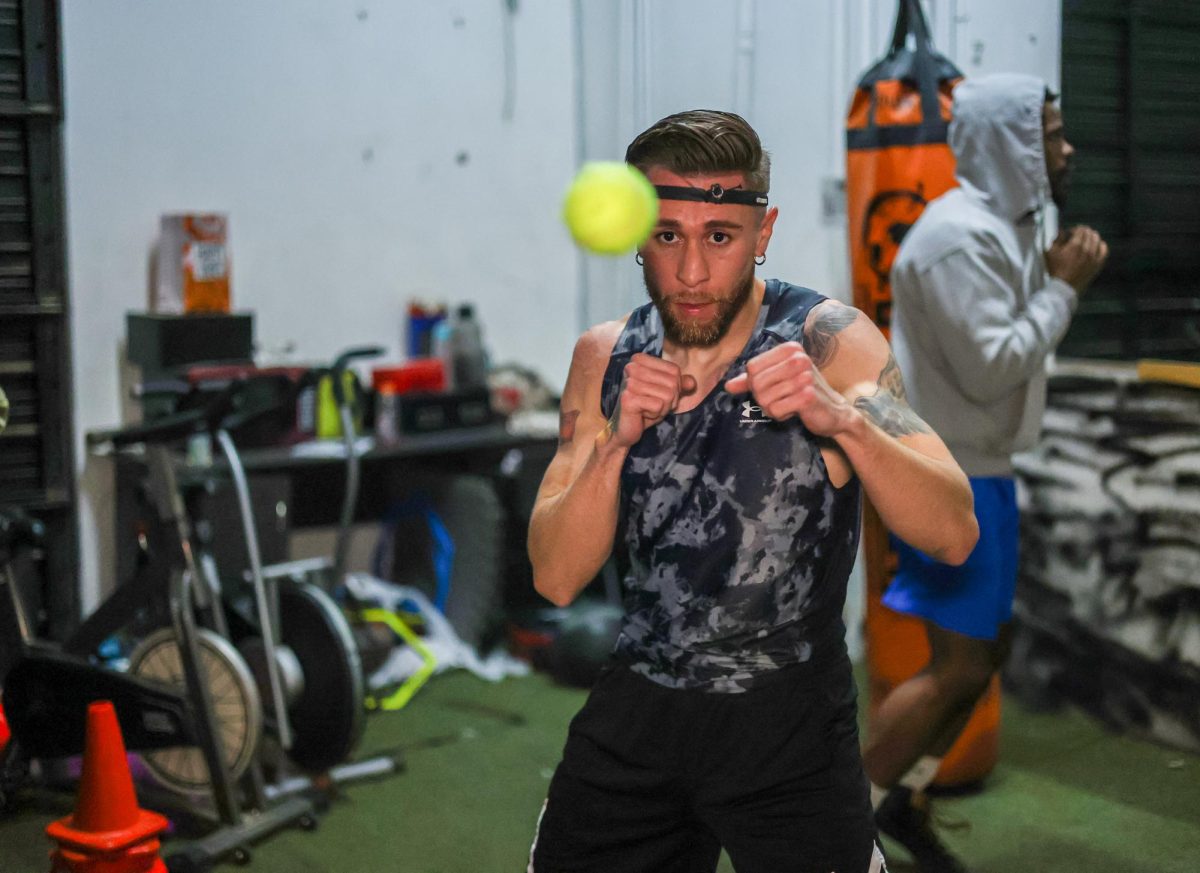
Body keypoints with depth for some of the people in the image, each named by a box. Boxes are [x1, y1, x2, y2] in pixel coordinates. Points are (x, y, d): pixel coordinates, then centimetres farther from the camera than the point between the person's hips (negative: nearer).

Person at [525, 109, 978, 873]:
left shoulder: (828, 342, -12)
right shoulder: (604, 358, -1)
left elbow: (955, 536, -21)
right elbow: (556, 579, -6)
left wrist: (843, 419, -37)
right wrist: (616, 443, -22)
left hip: (786, 723, -3)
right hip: (635, 711, 3)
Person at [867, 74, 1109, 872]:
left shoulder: (1000, 227, 12)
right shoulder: (960, 236, -20)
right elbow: (990, 370, -24)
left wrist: (1058, 280, 3)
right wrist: (1064, 288, -15)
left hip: (974, 470, 10)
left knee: (986, 649, 16)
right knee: (960, 664, -5)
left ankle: (905, 798, 28)